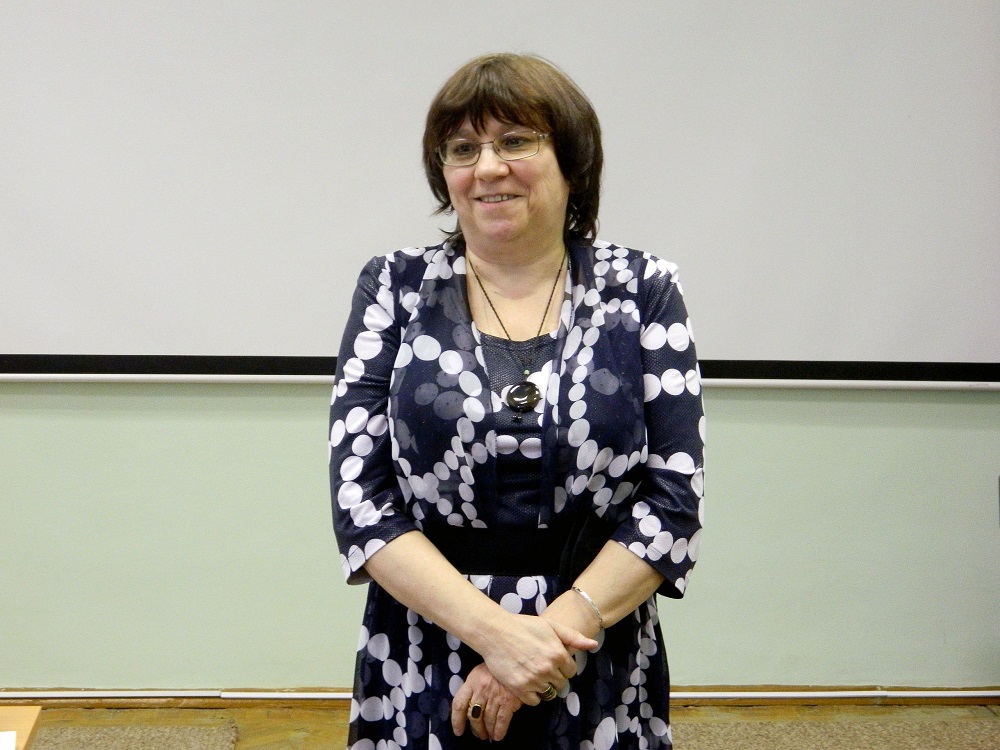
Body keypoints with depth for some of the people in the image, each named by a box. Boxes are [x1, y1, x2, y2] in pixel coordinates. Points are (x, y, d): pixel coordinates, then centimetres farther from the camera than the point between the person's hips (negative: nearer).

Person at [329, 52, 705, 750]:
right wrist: (495, 630, -17)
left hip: (599, 687, 0)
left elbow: (675, 496, -5)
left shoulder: (643, 290, -1)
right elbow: (360, 496, -7)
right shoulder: (395, 290, -1)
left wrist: (559, 628, -16)